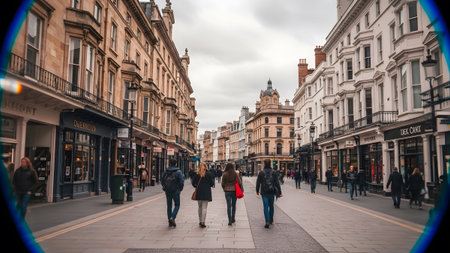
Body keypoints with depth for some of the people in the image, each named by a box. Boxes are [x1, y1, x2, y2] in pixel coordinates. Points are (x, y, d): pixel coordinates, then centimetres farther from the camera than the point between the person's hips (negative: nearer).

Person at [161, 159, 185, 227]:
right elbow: (181, 181, -13)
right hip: (175, 191, -4)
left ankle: (170, 221, 15)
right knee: (177, 205, 9)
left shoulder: (165, 172, 3)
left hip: (167, 191, 4)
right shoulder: (178, 172, -9)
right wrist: (180, 189, 3)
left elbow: (162, 181, 7)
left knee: (169, 206, 12)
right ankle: (172, 218, -10)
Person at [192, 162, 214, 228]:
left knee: (200, 207, 16)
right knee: (204, 207, -1)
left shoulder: (197, 174, -1)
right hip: (206, 193, -2)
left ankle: (200, 221, 22)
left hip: (198, 193, 3)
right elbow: (212, 183, -4)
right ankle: (203, 222, -7)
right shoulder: (208, 174, -6)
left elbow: (193, 183, 0)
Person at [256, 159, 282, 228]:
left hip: (264, 192, -2)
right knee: (271, 206, 18)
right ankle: (271, 220, 30)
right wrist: (279, 192, -2)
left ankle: (267, 222, -13)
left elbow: (258, 182, 1)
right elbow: (277, 183, -5)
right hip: (272, 192, 2)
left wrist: (257, 191, 16)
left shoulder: (261, 172, -5)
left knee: (265, 207, -1)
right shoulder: (274, 172, -2)